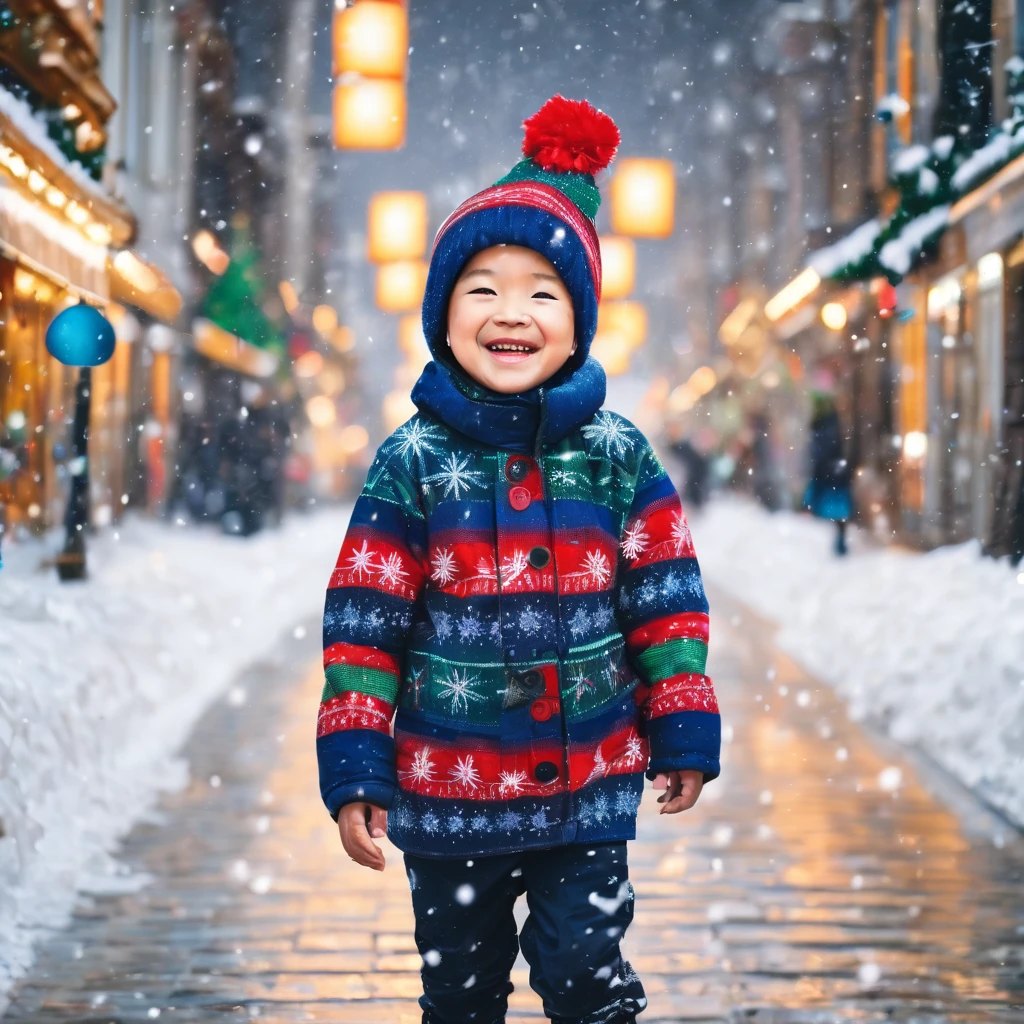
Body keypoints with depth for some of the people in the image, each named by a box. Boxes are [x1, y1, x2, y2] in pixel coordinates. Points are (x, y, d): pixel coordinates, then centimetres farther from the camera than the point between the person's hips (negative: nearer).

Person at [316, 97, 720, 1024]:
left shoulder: (617, 457, -1)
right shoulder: (413, 463, -5)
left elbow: (665, 601, 4)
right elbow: (364, 623, -4)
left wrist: (686, 737, 4)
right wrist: (355, 772, -6)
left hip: (590, 788, 0)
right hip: (447, 791, 0)